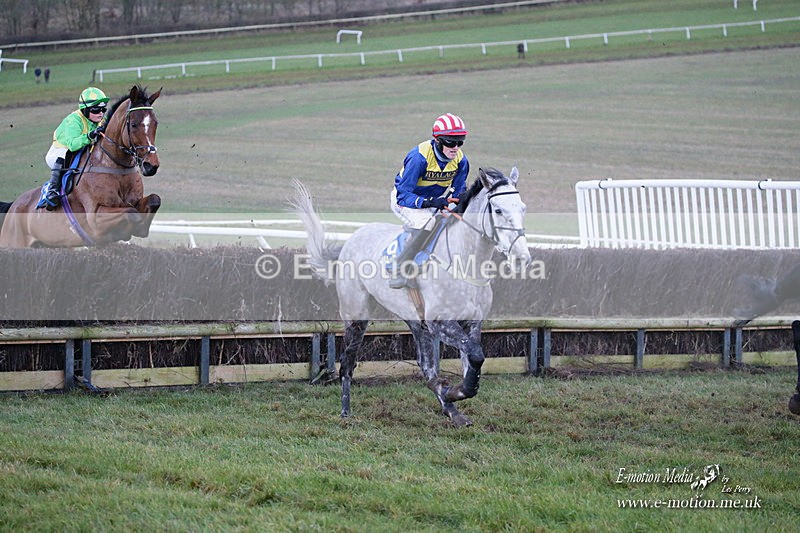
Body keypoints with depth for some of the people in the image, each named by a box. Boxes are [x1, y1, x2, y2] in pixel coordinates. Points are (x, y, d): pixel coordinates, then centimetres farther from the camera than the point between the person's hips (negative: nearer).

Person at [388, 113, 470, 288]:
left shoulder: (461, 160, -12)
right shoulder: (419, 157, -30)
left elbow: (458, 193, 2)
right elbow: (403, 196, -30)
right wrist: (429, 202, -44)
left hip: (435, 201, 7)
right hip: (404, 201, -7)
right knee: (428, 223, -36)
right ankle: (399, 267, -28)